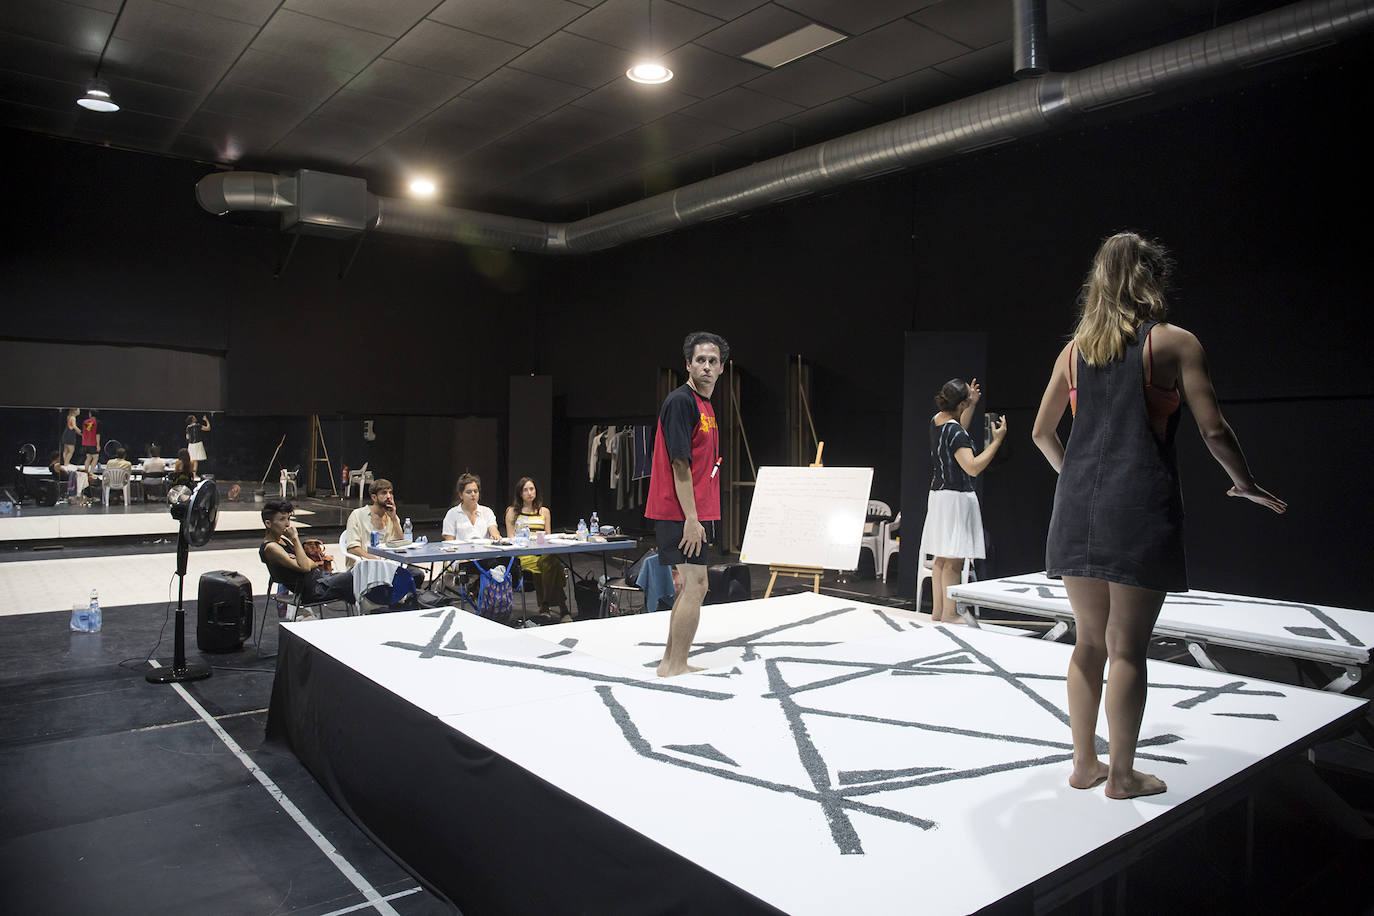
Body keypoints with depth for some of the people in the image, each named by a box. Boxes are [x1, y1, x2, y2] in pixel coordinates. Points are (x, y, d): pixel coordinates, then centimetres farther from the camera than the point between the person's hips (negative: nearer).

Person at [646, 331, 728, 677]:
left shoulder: (705, 405, 18)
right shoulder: (680, 401, -12)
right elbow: (680, 463, -18)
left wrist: (700, 516, 17)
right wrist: (691, 518, -21)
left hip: (696, 512, 10)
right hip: (681, 513, -10)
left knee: (689, 586, 13)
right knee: (695, 586, -8)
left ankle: (671, 661, 23)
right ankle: (676, 666, 2)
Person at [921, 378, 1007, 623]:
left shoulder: (937, 421, 8)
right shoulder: (955, 433, -19)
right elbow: (973, 467, -26)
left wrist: (973, 404, 26)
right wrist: (997, 441, -21)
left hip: (938, 493, 10)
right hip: (956, 497, -10)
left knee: (941, 558, 12)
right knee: (954, 561, -5)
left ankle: (937, 610, 17)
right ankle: (949, 613, -1)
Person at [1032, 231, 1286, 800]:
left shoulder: (1075, 349, 12)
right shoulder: (1175, 342, 0)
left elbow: (1042, 433, 17)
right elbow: (1212, 429, -3)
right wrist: (1245, 483, 13)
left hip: (1078, 503, 5)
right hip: (1140, 506, -4)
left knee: (1089, 640, 13)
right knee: (1127, 647, 3)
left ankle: (1085, 764, 22)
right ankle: (1122, 775, 13)